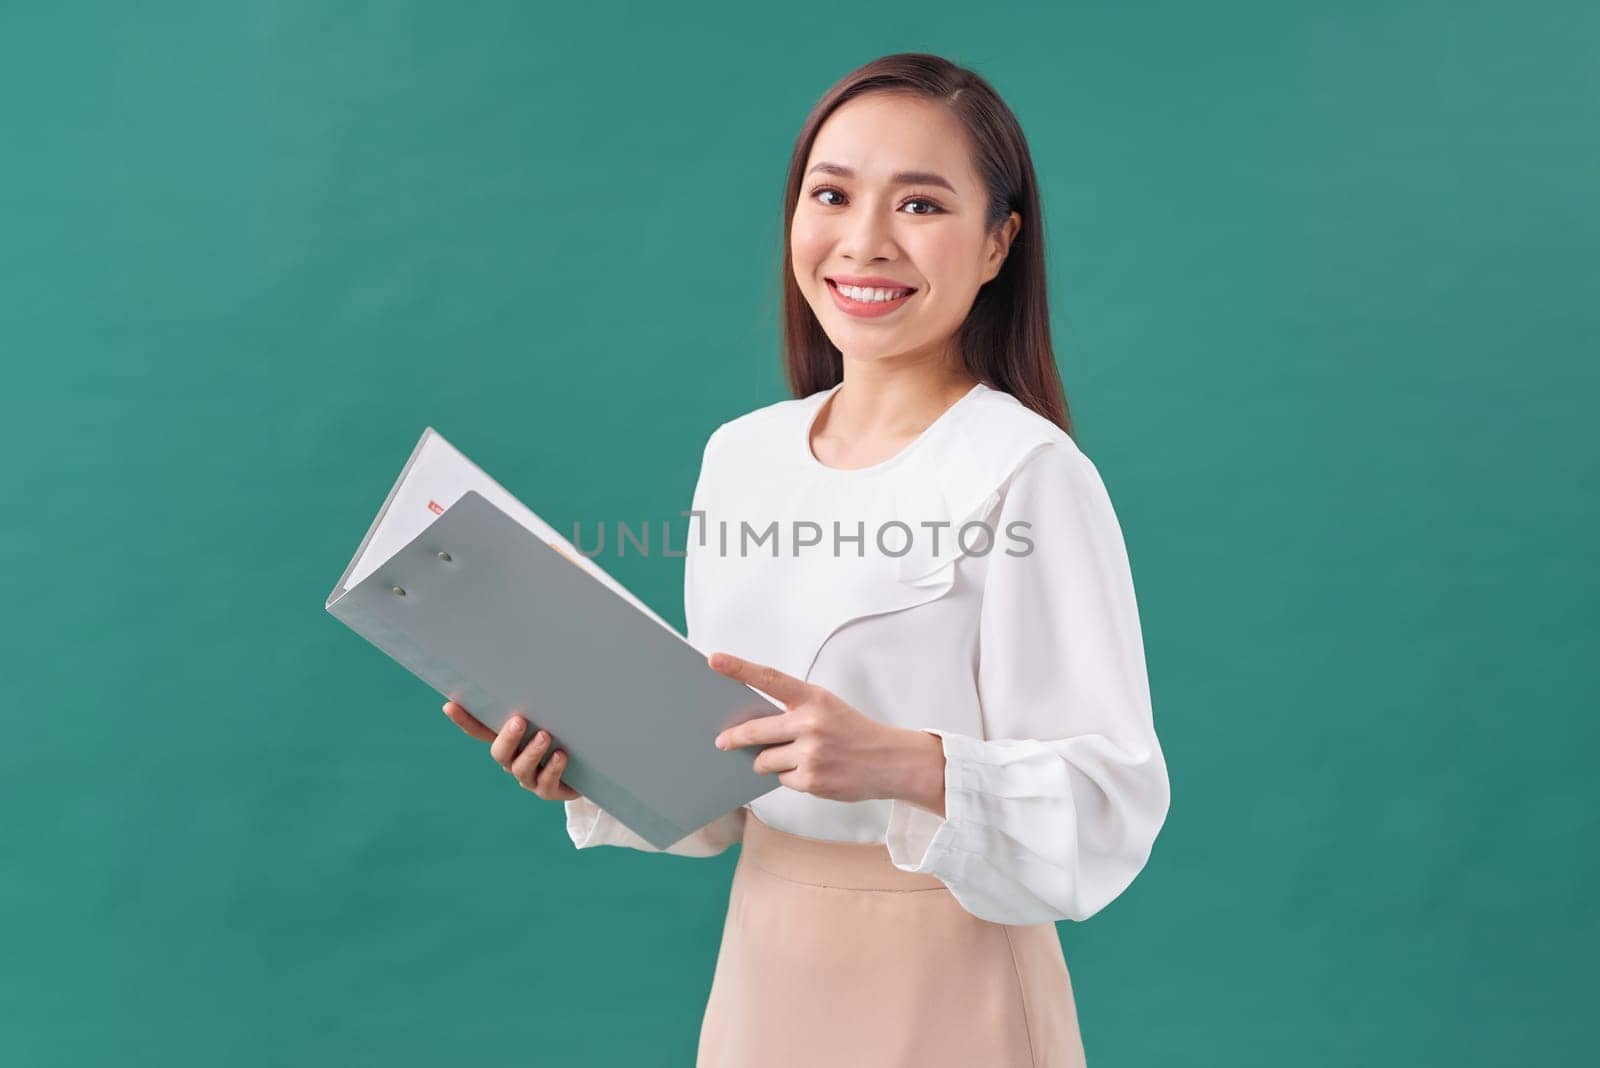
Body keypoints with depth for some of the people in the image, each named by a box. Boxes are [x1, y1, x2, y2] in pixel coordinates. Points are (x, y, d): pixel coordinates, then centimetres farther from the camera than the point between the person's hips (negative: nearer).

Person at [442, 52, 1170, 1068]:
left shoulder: (1031, 474, -16)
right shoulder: (739, 454, 2)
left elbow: (1112, 810, -18)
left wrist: (909, 764, -32)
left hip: (947, 986, -5)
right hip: (763, 963, 6)